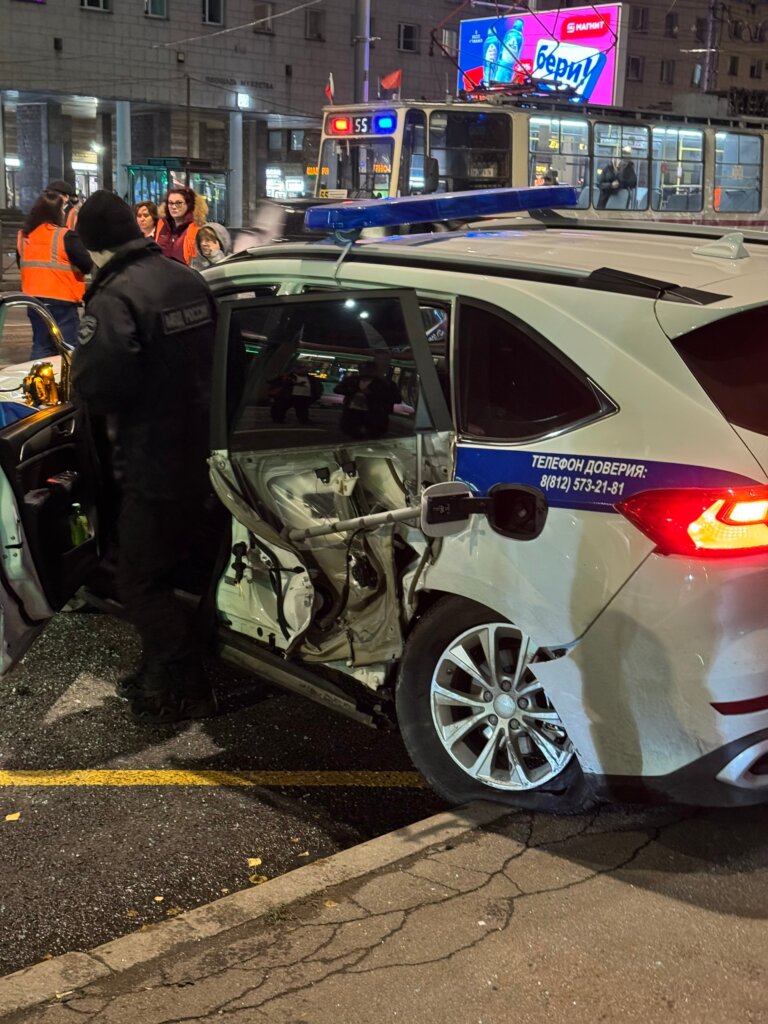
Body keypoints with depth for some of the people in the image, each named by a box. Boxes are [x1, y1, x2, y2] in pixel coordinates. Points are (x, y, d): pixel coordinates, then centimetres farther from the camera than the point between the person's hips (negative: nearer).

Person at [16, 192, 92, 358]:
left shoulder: (23, 237, 5)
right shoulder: (65, 237, -14)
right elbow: (88, 266, -15)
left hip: (34, 300, 6)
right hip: (62, 301, -6)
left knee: (41, 346, 13)